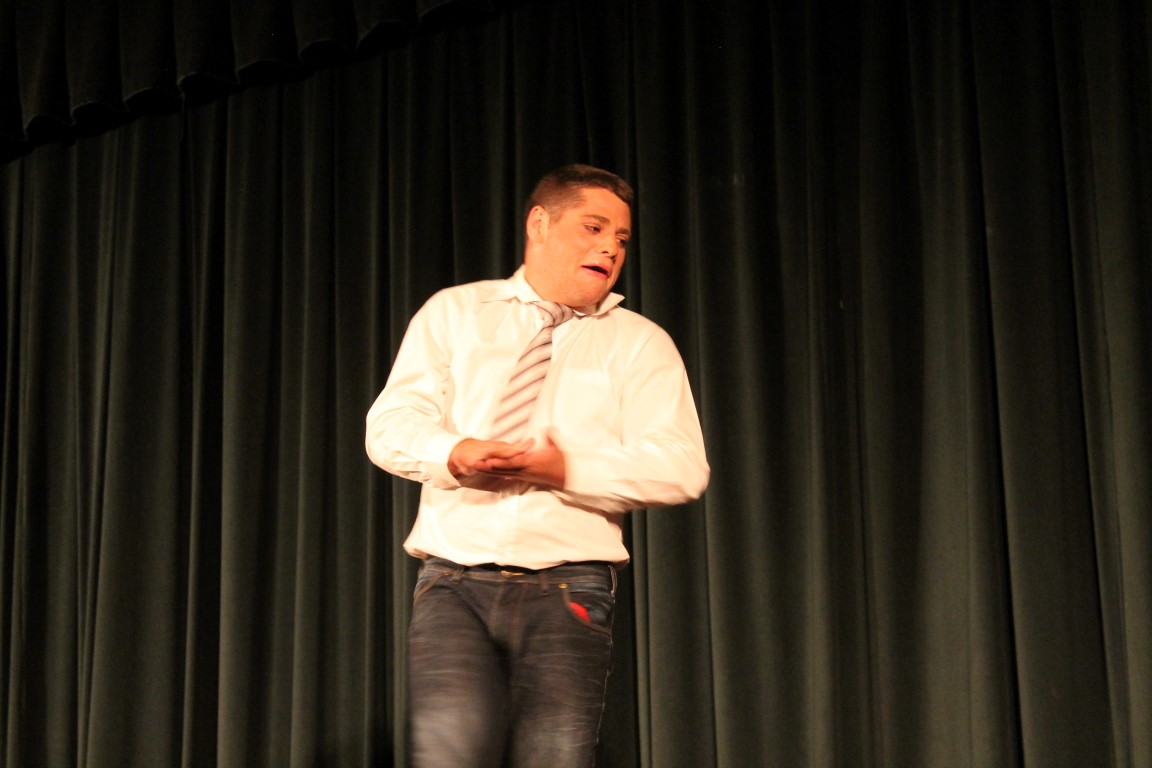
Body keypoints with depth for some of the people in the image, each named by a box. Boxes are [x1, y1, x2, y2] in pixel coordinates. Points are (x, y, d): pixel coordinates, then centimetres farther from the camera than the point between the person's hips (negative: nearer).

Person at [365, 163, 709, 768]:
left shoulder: (639, 343, 11)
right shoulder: (453, 313, 15)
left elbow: (680, 468, -2)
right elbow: (390, 427, 6)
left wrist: (567, 469, -15)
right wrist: (456, 454, -16)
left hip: (567, 588, 0)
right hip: (454, 580, 0)